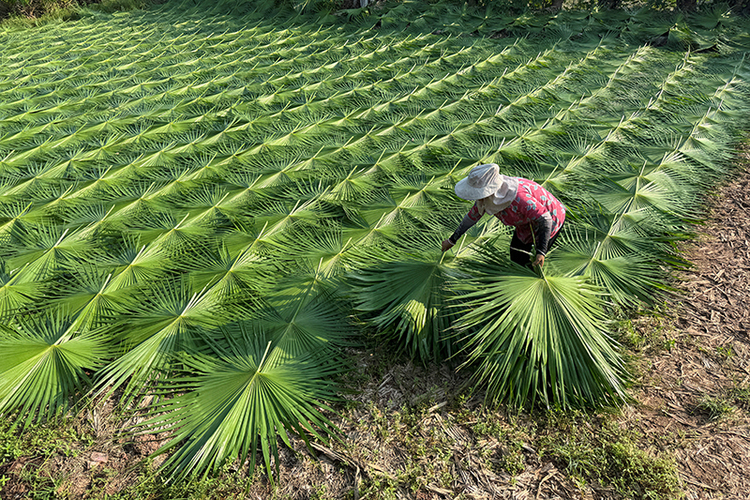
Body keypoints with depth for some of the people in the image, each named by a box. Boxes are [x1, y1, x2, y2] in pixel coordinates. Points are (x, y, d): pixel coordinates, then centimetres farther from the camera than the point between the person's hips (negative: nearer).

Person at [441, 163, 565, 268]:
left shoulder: (519, 198, -44)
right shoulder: (488, 195, -20)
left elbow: (545, 219, -36)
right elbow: (472, 217, -4)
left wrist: (541, 252, -43)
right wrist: (452, 240, 6)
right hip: (525, 224, 7)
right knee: (516, 258, 18)